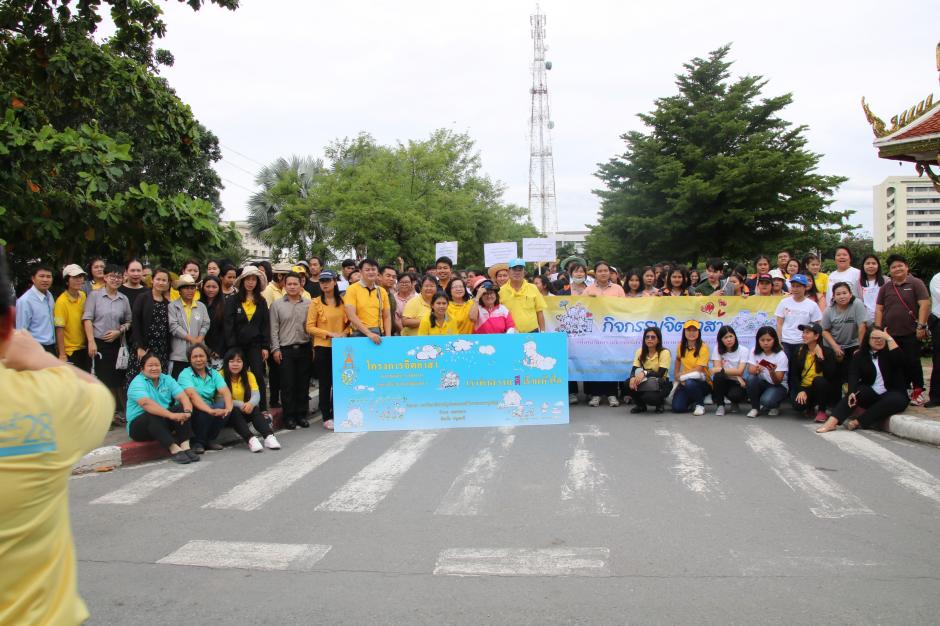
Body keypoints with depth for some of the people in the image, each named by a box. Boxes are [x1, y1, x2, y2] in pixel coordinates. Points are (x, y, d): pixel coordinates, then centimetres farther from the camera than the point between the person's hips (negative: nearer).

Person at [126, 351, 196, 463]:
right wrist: (171, 415, -43)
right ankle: (174, 450, -44)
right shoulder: (137, 383, -13)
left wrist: (187, 411, -33)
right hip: (139, 424, -5)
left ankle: (185, 446, -32)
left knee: (183, 408, -18)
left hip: (164, 423, 5)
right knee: (153, 416, -35)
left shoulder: (167, 379, 4)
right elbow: (146, 403, -32)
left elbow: (182, 396, -10)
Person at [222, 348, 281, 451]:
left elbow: (256, 395, -12)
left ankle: (269, 436, -43)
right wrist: (240, 404, -32)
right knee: (234, 411, -34)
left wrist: (251, 403, -36)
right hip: (227, 413, -3)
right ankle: (250, 439, -49)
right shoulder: (221, 376, -10)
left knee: (254, 408, -27)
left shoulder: (249, 375, 1)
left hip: (244, 412, 3)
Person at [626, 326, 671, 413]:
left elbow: (660, 374, -23)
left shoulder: (664, 352, -15)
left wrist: (645, 373, -40)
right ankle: (640, 405, 3)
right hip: (644, 383, 4)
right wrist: (633, 378, -34)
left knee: (650, 396, -35)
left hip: (660, 384, -4)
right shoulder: (640, 351, -2)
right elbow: (634, 370, -9)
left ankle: (660, 403, 4)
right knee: (629, 384, -26)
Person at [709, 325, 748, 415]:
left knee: (735, 394, -35)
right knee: (718, 376, -34)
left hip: (737, 383, -1)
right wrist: (735, 375, -24)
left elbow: (739, 371, -19)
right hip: (722, 382, 1)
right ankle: (720, 405, -13)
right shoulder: (718, 349, -5)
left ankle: (735, 404, 7)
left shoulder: (743, 350, -8)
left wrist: (721, 370, -28)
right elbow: (717, 367, -16)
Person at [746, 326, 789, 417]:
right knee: (752, 379, -31)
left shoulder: (781, 355, -15)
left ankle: (774, 406, 5)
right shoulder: (755, 351, -6)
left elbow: (777, 381, -19)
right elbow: (750, 370, -19)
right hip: (761, 384, 3)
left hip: (778, 386, -3)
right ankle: (755, 407, -10)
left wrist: (772, 372, -41)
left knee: (766, 400, -34)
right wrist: (756, 370, -43)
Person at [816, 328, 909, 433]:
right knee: (856, 392, -30)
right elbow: (853, 375, -14)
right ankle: (832, 422, -44)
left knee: (898, 400, -34)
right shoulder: (860, 355, 3)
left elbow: (899, 360, -24)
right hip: (871, 394, 1)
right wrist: (852, 392, -33)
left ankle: (857, 422, -36)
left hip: (891, 393, -1)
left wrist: (889, 338, -27)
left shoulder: (889, 353, 1)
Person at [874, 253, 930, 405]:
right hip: (889, 334, 4)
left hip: (910, 333, -4)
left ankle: (918, 391, 10)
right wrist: (878, 329, 3)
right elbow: (879, 309, 11)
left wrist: (921, 326, -14)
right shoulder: (885, 288, 12)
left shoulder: (916, 283, -1)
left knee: (912, 362, -2)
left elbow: (924, 304, -7)